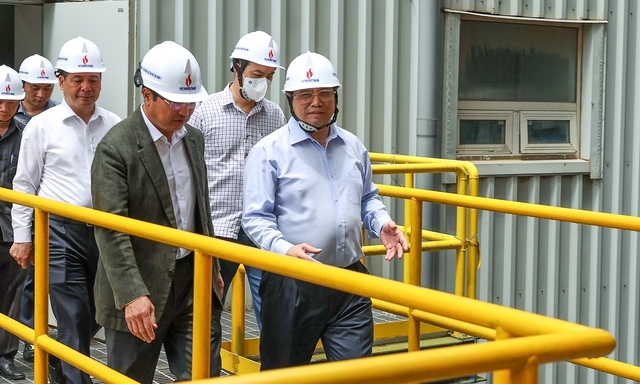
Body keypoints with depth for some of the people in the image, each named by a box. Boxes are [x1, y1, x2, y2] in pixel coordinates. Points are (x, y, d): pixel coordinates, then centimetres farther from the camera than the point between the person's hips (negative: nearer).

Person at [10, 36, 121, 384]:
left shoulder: (114, 126, 5)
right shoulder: (42, 125, -1)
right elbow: (24, 185, 5)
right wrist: (22, 237, 3)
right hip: (61, 232, -3)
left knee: (100, 314, 14)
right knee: (74, 320, -4)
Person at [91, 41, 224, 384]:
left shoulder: (194, 139, 9)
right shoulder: (116, 147, -14)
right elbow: (110, 230, -20)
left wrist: (211, 266, 22)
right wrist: (132, 295, -27)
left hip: (194, 281, 6)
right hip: (139, 291, -6)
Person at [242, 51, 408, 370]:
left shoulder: (354, 147, 11)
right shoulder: (269, 151, -6)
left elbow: (368, 198, 23)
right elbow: (255, 218, -10)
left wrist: (382, 225, 2)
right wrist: (284, 249, -27)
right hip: (293, 284, -4)